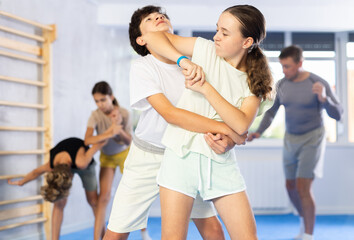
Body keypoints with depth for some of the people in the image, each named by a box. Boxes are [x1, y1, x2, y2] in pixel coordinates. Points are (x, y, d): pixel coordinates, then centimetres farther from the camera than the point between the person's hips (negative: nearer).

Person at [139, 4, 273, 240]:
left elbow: (241, 124, -12)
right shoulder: (205, 49, 4)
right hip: (182, 152, -1)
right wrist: (183, 60, -11)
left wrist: (206, 88, -14)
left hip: (221, 161, 2)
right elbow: (152, 36, 2)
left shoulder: (254, 82, 5)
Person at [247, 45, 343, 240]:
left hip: (312, 139, -6)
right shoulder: (281, 85, -3)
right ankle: (304, 219, 39)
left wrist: (323, 98, -39)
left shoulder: (319, 84, -18)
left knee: (302, 188, -15)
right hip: (291, 140, 6)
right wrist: (258, 132, -10)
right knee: (291, 187, 12)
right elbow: (271, 112, 7)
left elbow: (337, 115, -19)